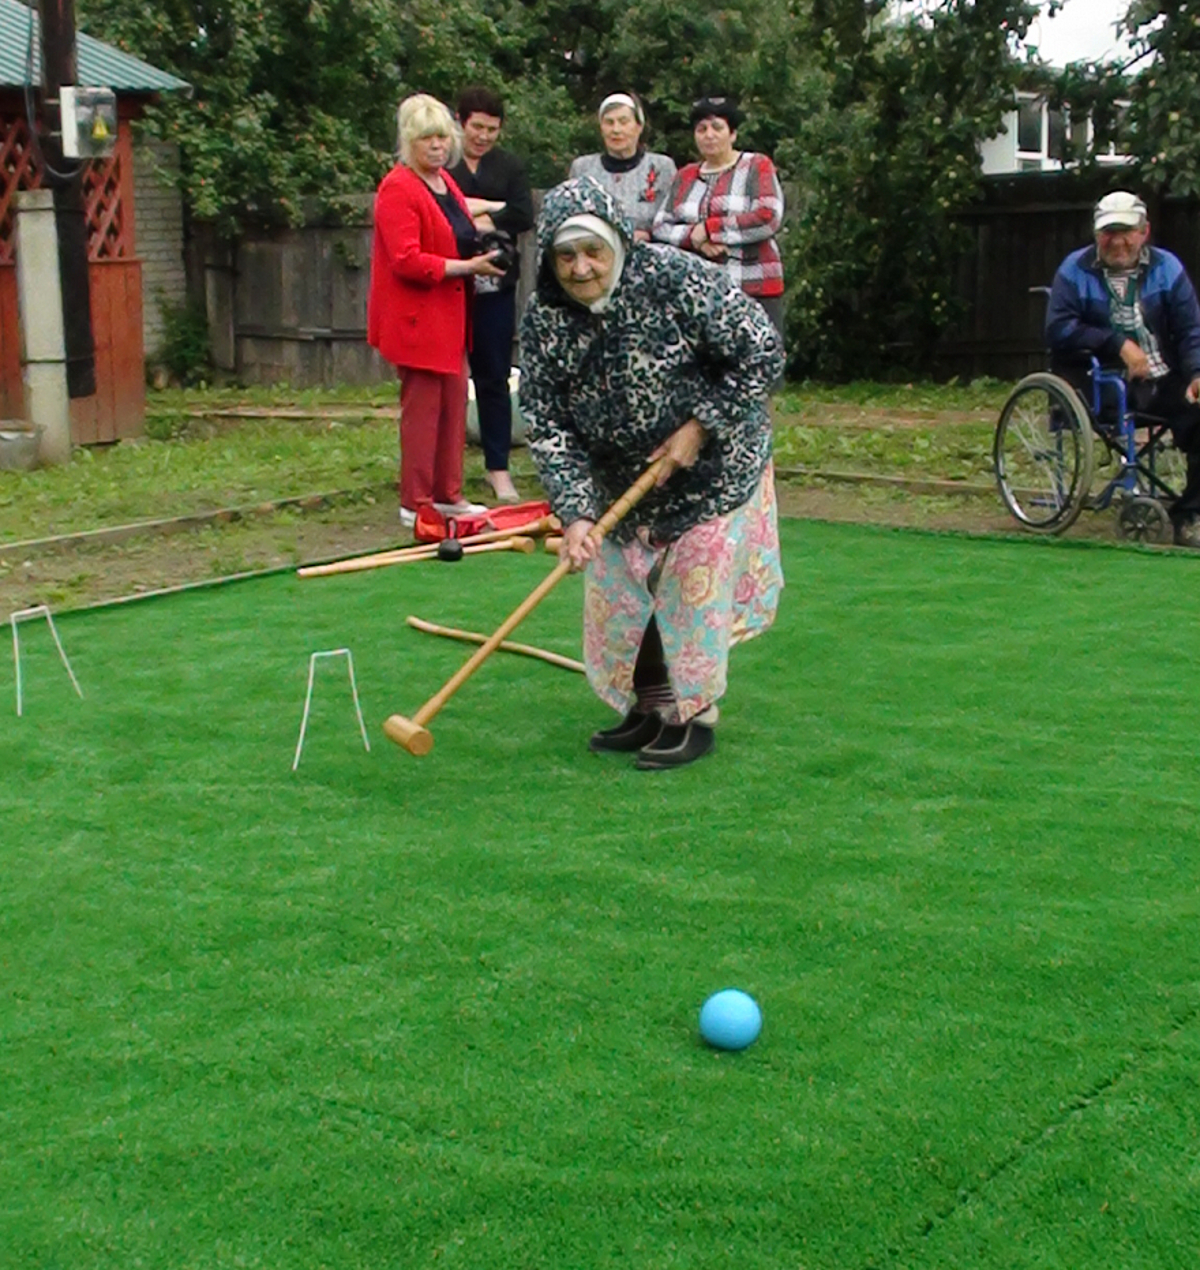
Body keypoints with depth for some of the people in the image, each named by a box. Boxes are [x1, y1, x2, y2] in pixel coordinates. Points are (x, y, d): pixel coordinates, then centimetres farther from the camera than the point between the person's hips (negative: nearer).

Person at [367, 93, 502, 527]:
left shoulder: (446, 183, 15)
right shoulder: (397, 189, -14)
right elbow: (406, 261, -21)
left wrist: (480, 255, 10)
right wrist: (466, 267, -20)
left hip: (450, 314, 9)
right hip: (418, 317, -9)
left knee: (455, 401, 11)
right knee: (423, 406, -5)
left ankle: (448, 494, 21)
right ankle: (415, 504, 3)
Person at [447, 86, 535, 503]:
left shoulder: (508, 166, 11)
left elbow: (524, 217, -2)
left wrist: (471, 218, -9)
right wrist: (490, 210, -10)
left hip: (494, 285, 2)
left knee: (494, 376, 6)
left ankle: (497, 466, 12)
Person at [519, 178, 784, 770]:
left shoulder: (680, 281, -25)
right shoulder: (544, 319, -12)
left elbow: (762, 353, -19)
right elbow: (545, 422, -13)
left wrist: (699, 428, -21)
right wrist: (574, 512, -24)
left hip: (711, 468, -5)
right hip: (619, 475, 5)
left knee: (693, 585, -4)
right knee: (620, 588, 9)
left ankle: (695, 716, 10)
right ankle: (649, 709, 26)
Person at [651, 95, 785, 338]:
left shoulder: (757, 166, 5)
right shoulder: (685, 176, 18)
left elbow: (768, 217, -10)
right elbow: (660, 226, 10)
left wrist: (708, 229, -8)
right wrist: (695, 238, -10)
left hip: (754, 290, -3)